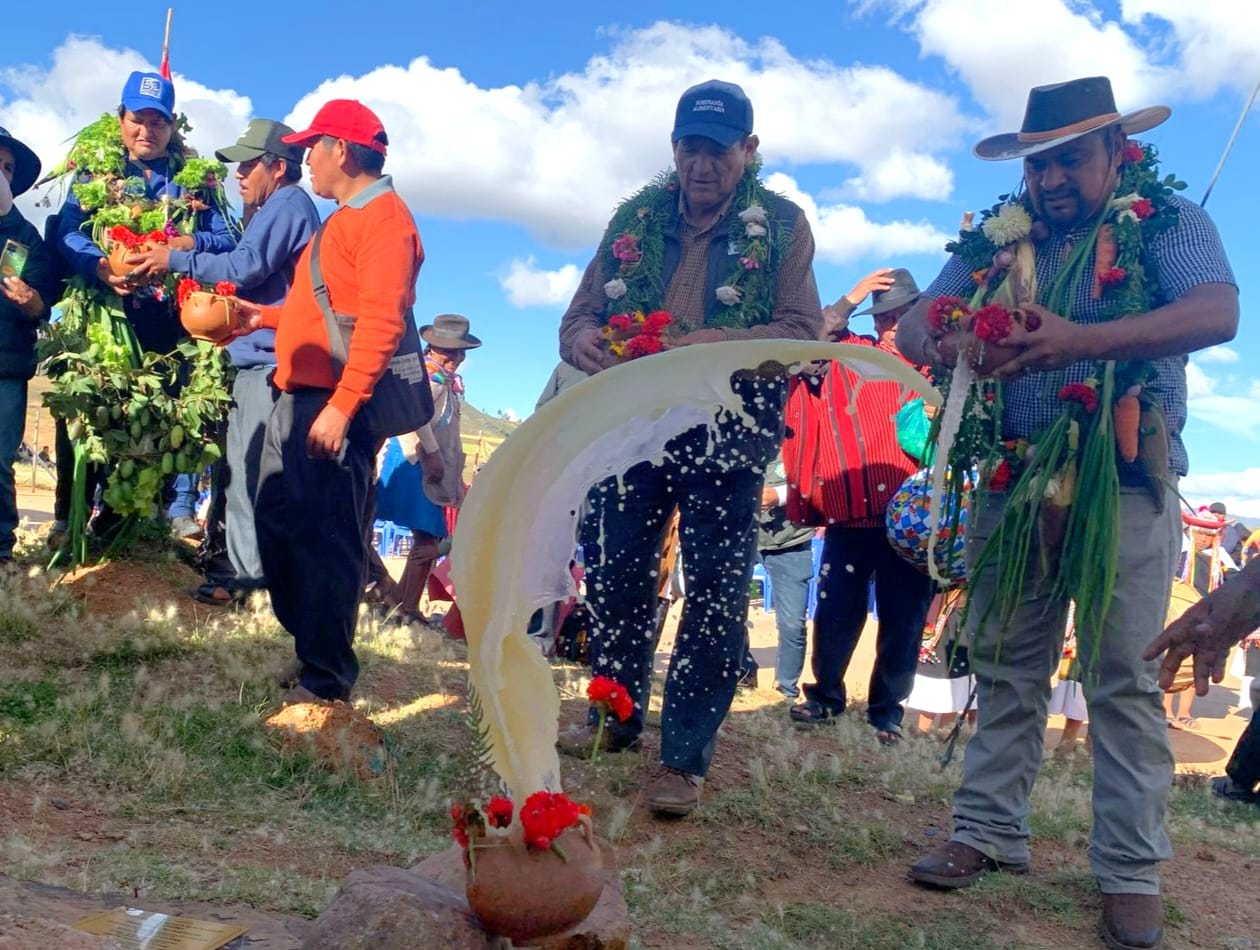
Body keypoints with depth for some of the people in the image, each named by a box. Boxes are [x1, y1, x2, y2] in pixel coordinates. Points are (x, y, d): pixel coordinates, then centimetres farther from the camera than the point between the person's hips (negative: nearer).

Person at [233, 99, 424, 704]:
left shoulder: (384, 217, -9)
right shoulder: (344, 219, 23)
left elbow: (381, 321, -20)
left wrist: (342, 406, -25)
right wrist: (266, 316, 29)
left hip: (334, 404, -10)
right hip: (295, 398, 10)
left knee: (326, 538, -8)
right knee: (278, 524, 13)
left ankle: (325, 681, 0)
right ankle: (307, 648, 25)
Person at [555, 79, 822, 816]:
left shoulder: (781, 225, -1)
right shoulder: (636, 218, 9)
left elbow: (805, 332, -10)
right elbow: (583, 310, 8)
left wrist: (716, 345, -26)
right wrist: (582, 339, -17)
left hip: (726, 437, -3)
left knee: (715, 598, 1)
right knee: (614, 577, 11)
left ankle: (686, 757, 12)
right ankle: (617, 715, 32)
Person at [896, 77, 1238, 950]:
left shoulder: (1170, 222, 0)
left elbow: (1217, 314, -17)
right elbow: (914, 324, 4)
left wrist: (1079, 339, -30)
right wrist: (942, 346, -22)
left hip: (1123, 480, -3)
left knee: (1124, 678, 0)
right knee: (1005, 667, 8)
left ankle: (1132, 872, 9)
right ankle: (990, 833, 18)